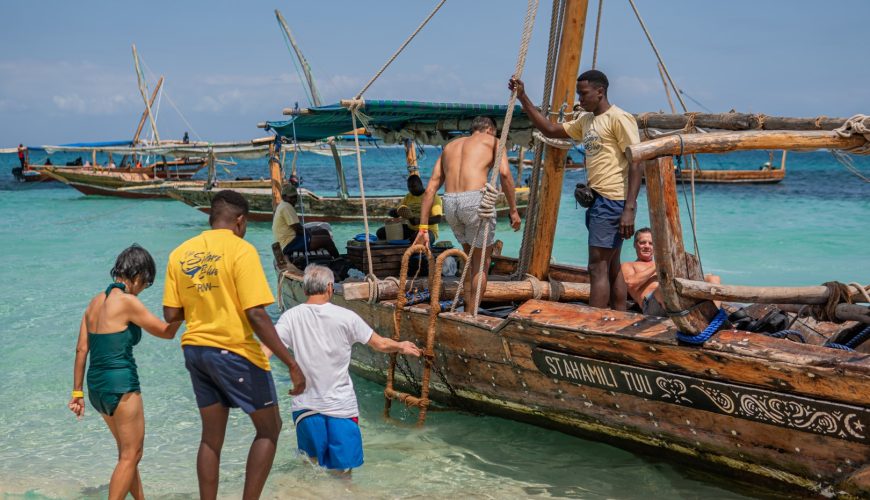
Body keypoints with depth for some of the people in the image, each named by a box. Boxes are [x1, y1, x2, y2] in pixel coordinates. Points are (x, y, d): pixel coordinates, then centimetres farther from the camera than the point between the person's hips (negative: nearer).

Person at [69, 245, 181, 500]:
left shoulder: (96, 301, 9)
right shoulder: (128, 302, -14)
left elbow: (81, 349, 10)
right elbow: (167, 332, -6)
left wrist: (77, 392, 14)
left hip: (96, 384, 9)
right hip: (121, 384, -9)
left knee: (126, 451, 22)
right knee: (131, 456, 4)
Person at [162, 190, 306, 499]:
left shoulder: (180, 253, 4)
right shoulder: (241, 250, -13)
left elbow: (171, 315, 2)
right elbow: (256, 315, -21)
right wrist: (291, 364, -18)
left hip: (195, 349, 6)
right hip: (235, 351, -6)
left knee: (212, 436, 17)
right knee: (269, 428, 10)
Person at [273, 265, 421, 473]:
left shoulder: (291, 317, -4)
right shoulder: (345, 317, -5)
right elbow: (381, 344, 5)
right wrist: (402, 347, 23)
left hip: (306, 405, 1)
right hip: (341, 404, -1)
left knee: (313, 462, 17)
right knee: (343, 470, 7)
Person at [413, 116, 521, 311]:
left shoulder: (450, 146, 28)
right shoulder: (492, 141, 16)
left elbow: (430, 189, 19)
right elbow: (505, 173, -5)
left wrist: (423, 228, 17)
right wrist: (513, 209, 0)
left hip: (450, 203, 5)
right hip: (476, 200, -5)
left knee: (469, 257, 26)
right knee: (482, 263, 12)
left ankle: (467, 310, 27)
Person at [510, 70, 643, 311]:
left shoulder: (619, 118, -10)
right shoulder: (585, 121, 16)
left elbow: (636, 164, -16)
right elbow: (550, 130, 20)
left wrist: (629, 209, -22)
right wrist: (523, 98, 12)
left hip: (613, 201, -9)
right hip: (598, 200, 9)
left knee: (598, 267, -11)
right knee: (612, 267, 11)